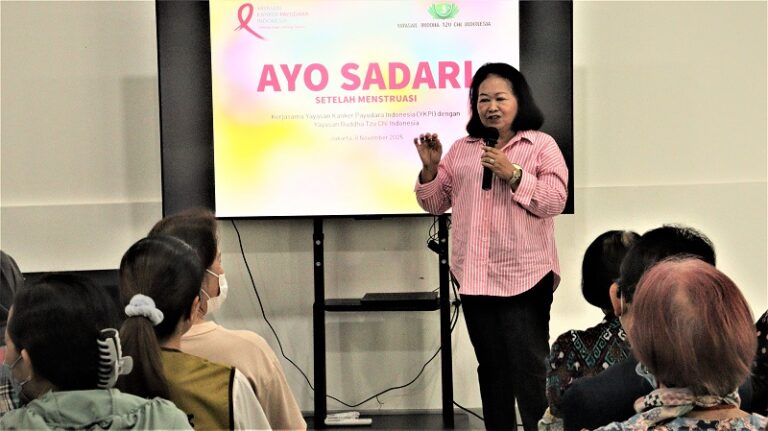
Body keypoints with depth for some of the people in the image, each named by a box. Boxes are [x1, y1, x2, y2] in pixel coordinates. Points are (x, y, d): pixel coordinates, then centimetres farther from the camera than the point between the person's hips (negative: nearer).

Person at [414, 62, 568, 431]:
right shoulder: (461, 149, 13)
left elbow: (555, 201, -10)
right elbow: (435, 203, 13)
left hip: (525, 276, -5)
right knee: (491, 368, 14)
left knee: (529, 368, -6)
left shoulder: (542, 145, 1)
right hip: (474, 277, 5)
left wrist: (512, 174, -17)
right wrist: (430, 168, -4)